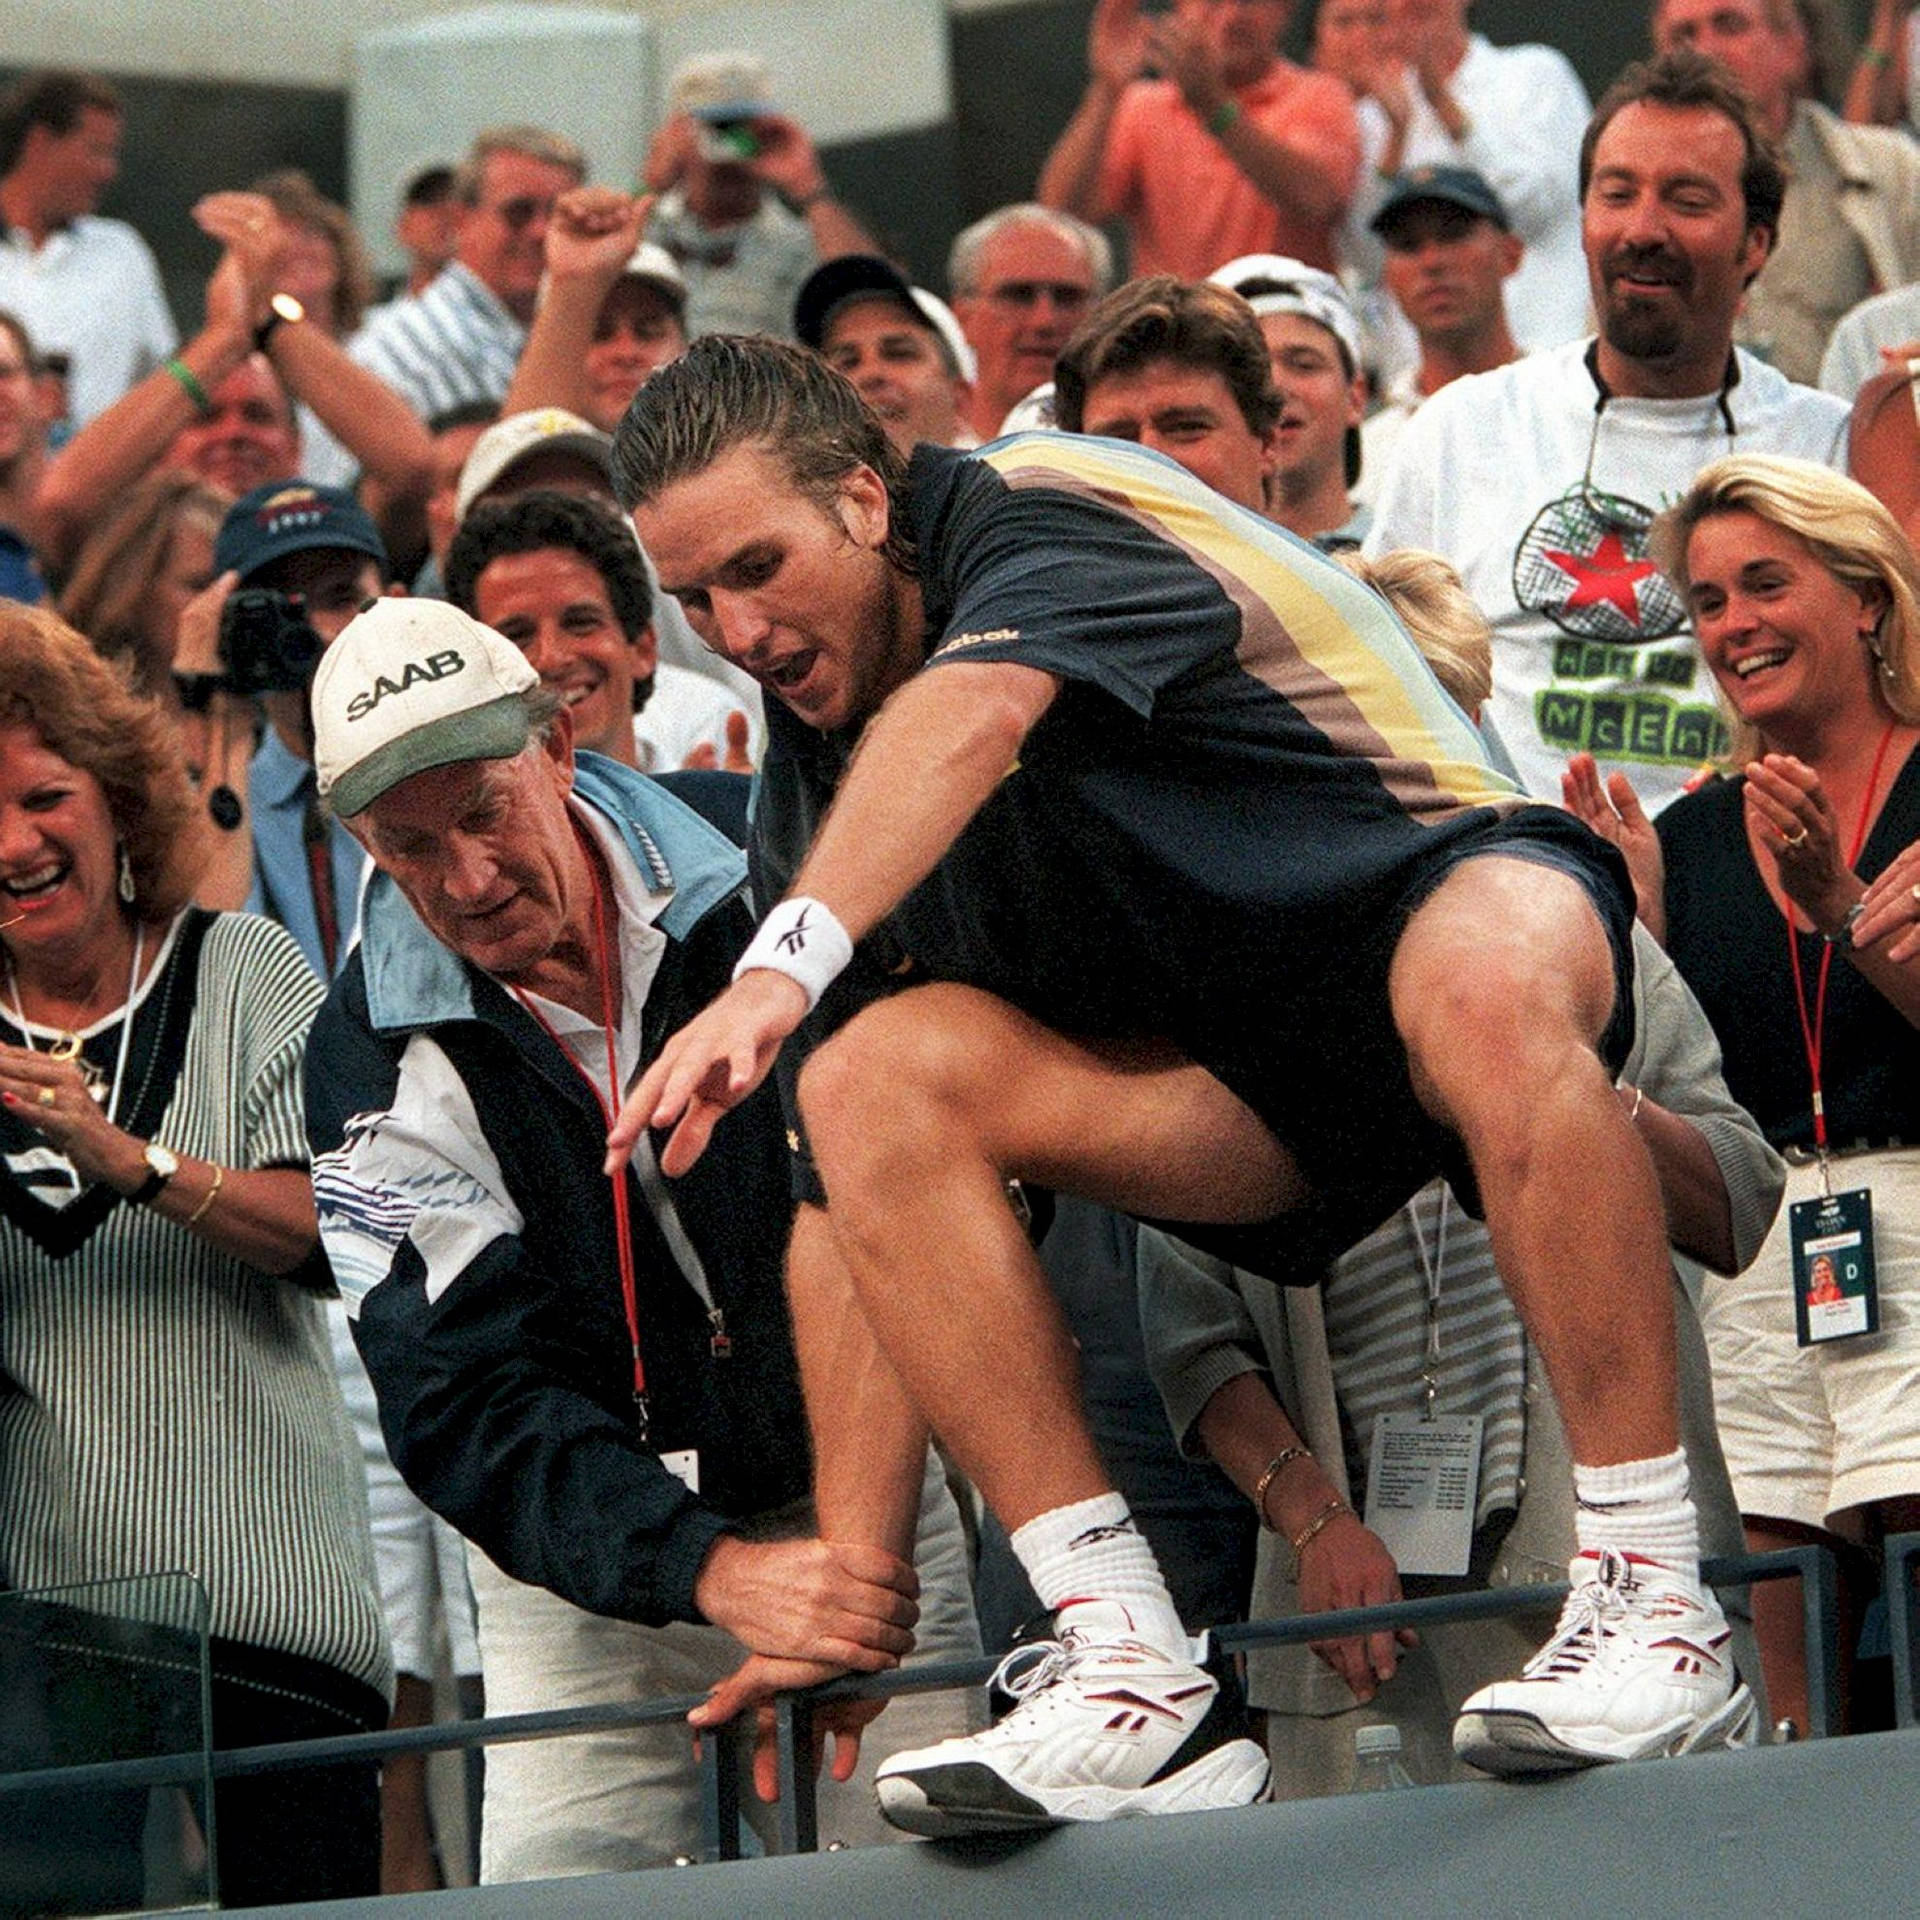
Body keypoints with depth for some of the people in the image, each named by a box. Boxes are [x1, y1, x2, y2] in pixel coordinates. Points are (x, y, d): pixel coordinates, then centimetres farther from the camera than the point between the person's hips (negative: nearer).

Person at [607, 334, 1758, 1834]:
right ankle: (1135, 1686, -25)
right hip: (1238, 1093, 6)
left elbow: (967, 718, -40)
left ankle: (1657, 1609, -34)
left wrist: (782, 967, -56)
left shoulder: (1040, 514, -14)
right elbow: (847, 1205, 2)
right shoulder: (813, 784, 5)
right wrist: (853, 1571, -5)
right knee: (869, 1074, -18)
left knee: (1481, 990, -42)